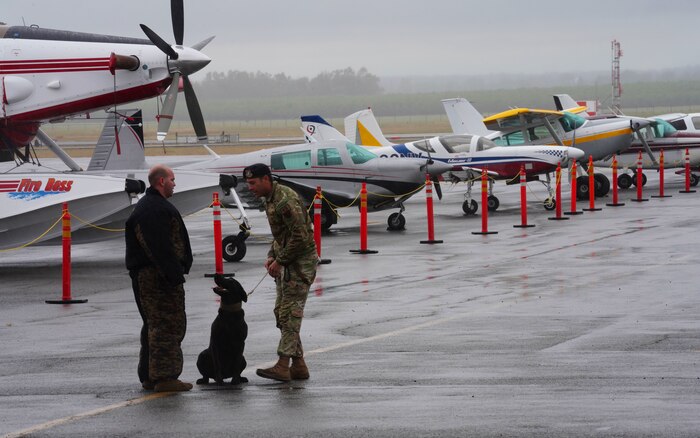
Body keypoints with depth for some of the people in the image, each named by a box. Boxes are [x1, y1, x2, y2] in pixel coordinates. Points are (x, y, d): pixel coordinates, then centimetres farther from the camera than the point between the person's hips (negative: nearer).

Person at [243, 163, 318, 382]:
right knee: (282, 312, 10)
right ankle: (298, 365, 15)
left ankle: (283, 366, -12)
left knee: (290, 313, -11)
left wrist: (280, 260, -18)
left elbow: (300, 236, -25)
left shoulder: (284, 200, -21)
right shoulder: (270, 199, 12)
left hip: (301, 262, -10)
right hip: (287, 262, 10)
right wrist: (272, 256, 9)